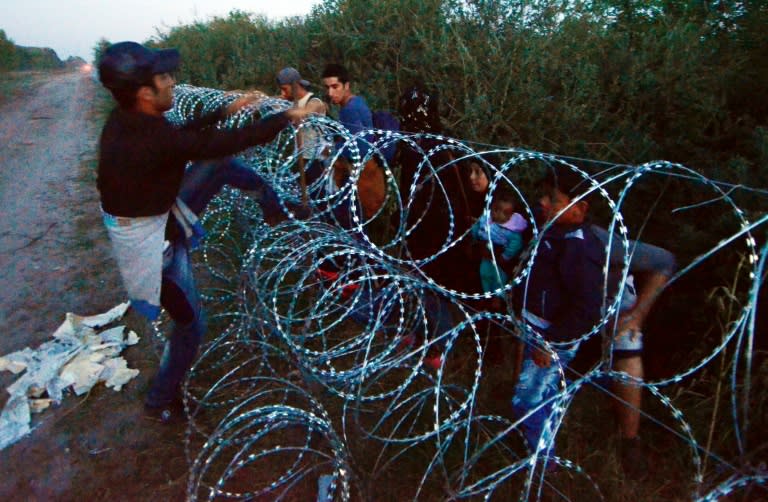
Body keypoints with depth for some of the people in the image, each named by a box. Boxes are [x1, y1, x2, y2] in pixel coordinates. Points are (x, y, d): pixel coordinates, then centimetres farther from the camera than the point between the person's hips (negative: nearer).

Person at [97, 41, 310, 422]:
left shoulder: (126, 120, -7)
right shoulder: (156, 138, -33)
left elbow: (183, 132, 12)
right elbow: (233, 141, -26)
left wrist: (225, 111, 14)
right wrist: (287, 117, -15)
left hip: (161, 213, 9)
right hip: (151, 240, -8)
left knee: (220, 166, 7)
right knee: (190, 321, 9)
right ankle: (161, 401, 30)